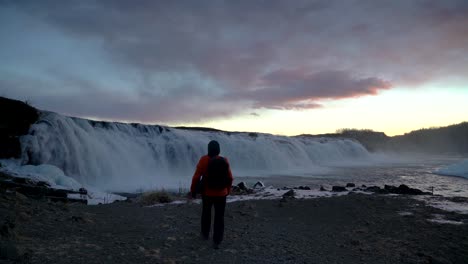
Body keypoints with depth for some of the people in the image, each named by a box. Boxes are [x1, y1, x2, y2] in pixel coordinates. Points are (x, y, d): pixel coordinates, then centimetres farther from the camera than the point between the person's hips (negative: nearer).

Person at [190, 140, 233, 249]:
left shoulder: (204, 160, -12)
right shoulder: (224, 161, -7)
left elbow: (196, 177, -14)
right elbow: (230, 178, 0)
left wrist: (193, 190, -1)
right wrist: (228, 190, 16)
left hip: (207, 192, 0)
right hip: (221, 193, 0)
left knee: (206, 213, 22)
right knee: (219, 217, 6)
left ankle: (205, 234, 38)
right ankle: (217, 241, 1)